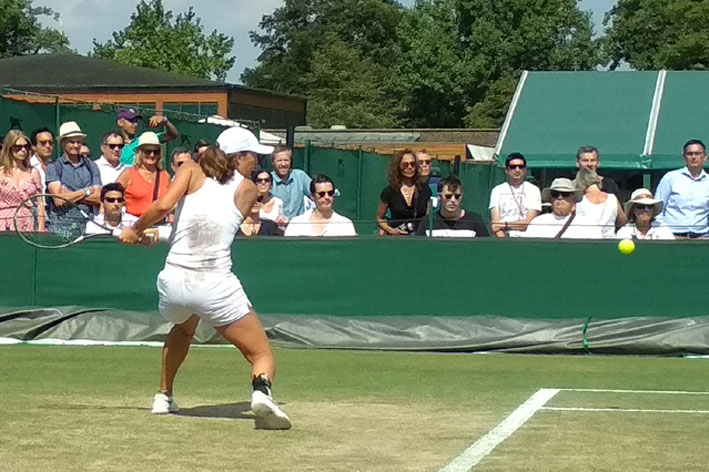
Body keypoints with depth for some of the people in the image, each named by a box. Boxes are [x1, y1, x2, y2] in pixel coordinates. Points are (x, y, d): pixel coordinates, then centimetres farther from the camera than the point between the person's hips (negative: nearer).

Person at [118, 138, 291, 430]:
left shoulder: (193, 170, 7)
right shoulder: (247, 190, 9)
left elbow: (163, 205, -10)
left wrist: (136, 229, 5)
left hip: (172, 282, 3)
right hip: (216, 286, -3)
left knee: (184, 328, 38)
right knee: (262, 355, 4)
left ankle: (163, 396, 39)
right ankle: (261, 391, -29)